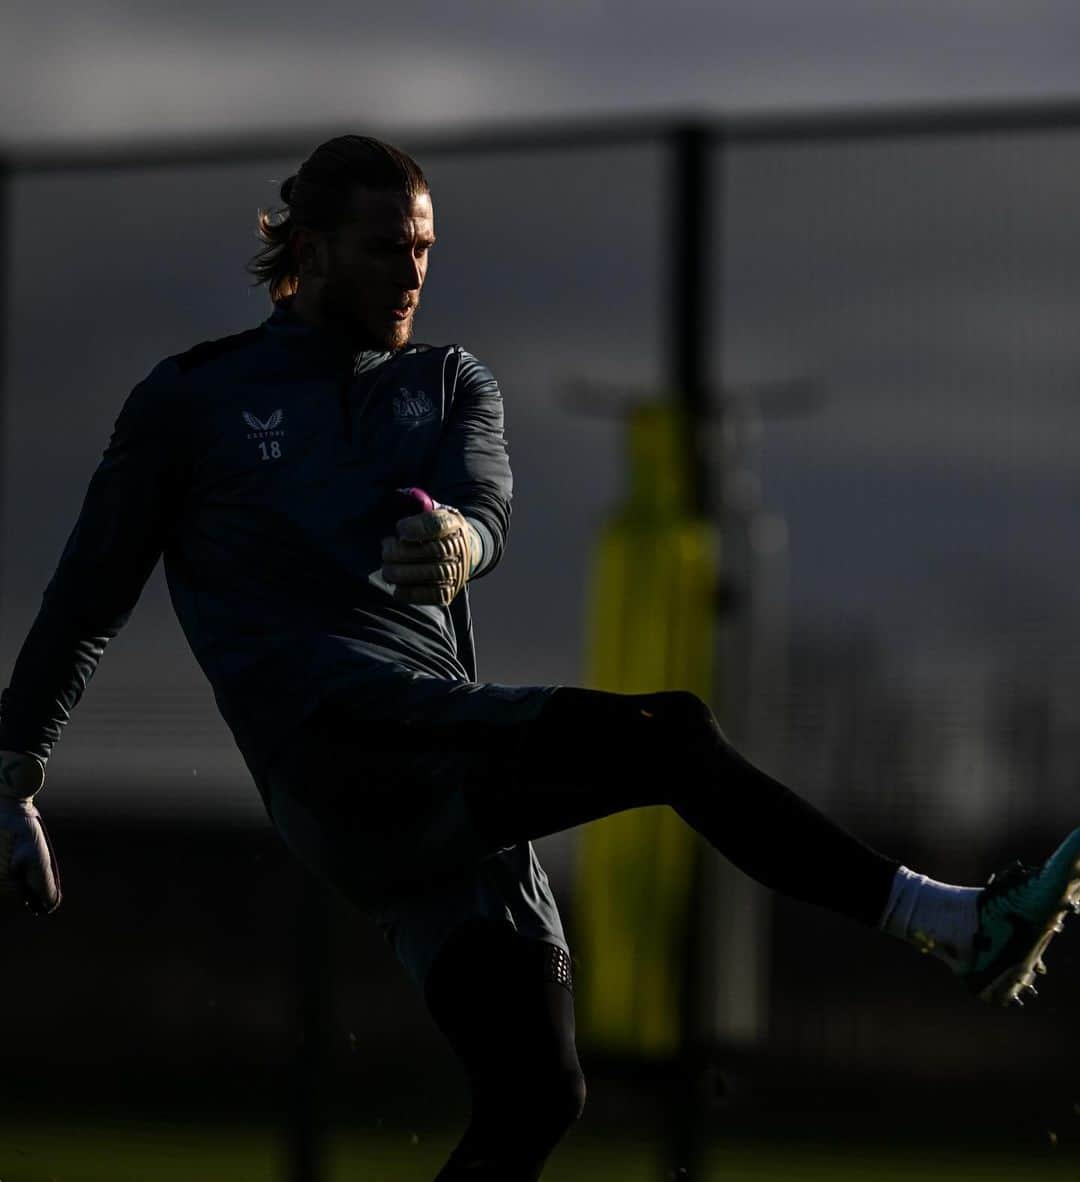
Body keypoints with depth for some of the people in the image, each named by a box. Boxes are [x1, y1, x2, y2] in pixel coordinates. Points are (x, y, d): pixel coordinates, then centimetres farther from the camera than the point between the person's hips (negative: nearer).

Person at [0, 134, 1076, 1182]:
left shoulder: (451, 384, 21)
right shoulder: (192, 399, 11)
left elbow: (487, 508, -2)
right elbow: (87, 597, 17)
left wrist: (456, 542, -28)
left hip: (453, 800, 5)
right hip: (339, 753, -5)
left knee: (535, 1092, -5)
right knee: (664, 735, -24)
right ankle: (952, 923, -31)